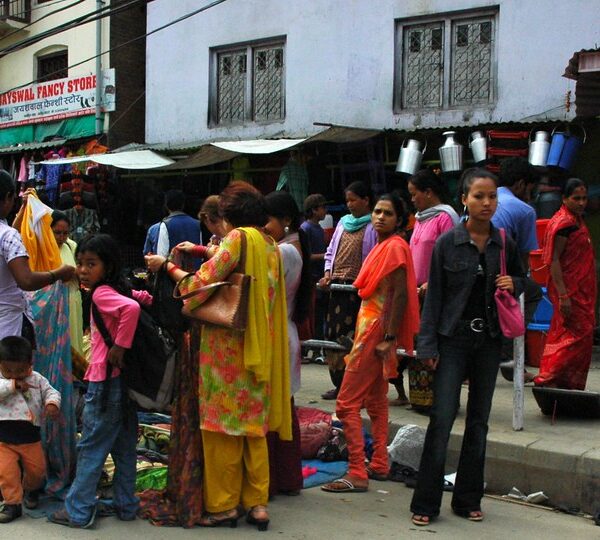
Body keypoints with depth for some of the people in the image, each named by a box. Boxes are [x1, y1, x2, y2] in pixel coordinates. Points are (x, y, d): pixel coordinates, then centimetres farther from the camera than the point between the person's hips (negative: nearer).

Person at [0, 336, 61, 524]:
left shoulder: (37, 379, 2)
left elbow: (51, 392, 1)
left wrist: (52, 404, -20)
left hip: (31, 437, 2)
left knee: (37, 469, 14)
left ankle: (30, 490, 43)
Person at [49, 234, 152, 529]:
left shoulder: (101, 293, -15)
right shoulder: (121, 290, 8)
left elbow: (132, 308, -31)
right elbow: (144, 299, 14)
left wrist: (119, 346, -25)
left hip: (105, 381, -8)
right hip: (123, 379, 8)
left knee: (90, 448, 2)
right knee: (124, 447, 15)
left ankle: (78, 512, 10)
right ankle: (125, 505, 23)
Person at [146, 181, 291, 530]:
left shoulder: (239, 238, -13)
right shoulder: (271, 245, 10)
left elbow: (200, 285, -16)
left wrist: (167, 265, -3)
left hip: (228, 347, -7)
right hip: (260, 348, 7)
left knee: (224, 426, 3)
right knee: (255, 425, 13)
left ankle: (223, 505, 10)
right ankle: (257, 503, 16)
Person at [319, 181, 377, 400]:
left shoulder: (373, 226, -4)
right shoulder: (343, 222, 18)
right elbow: (331, 251, 22)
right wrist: (328, 273, 8)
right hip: (337, 286, 7)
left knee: (352, 336, -6)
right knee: (334, 333, 7)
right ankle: (339, 384, 17)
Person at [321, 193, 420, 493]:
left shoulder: (394, 246, -13)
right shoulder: (383, 246, 14)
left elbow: (400, 294, -20)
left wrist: (388, 338, -23)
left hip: (377, 331, -10)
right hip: (370, 328, 10)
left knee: (347, 403, -9)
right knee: (376, 401, 15)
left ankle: (357, 474, -7)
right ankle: (379, 466, 23)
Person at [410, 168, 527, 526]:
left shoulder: (504, 244, 4)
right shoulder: (447, 243, -5)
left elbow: (522, 278, 19)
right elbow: (434, 296, -4)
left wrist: (513, 284, -5)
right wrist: (428, 345, -7)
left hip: (489, 340, 4)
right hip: (454, 338, -3)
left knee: (479, 420, 10)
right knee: (442, 419, -6)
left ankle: (468, 499, 21)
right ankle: (426, 503, 3)